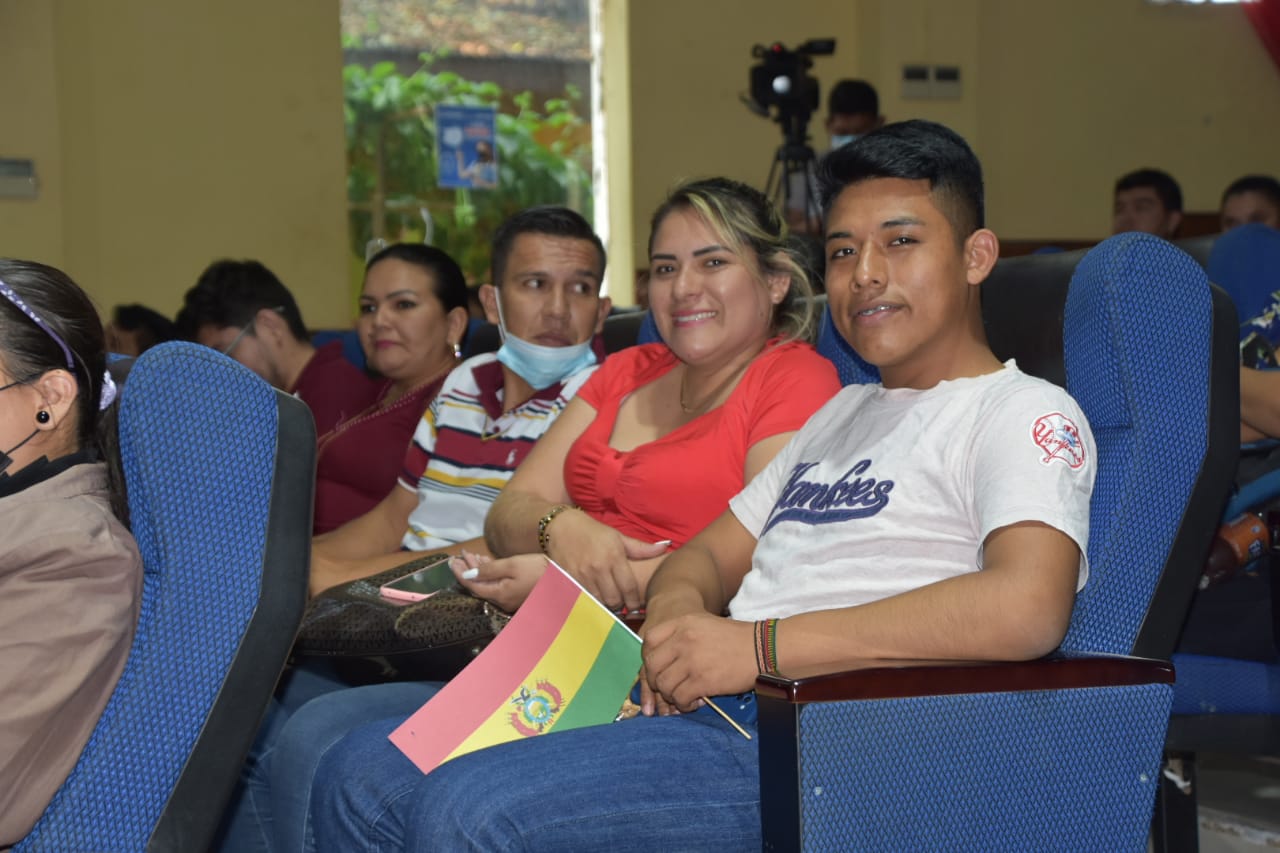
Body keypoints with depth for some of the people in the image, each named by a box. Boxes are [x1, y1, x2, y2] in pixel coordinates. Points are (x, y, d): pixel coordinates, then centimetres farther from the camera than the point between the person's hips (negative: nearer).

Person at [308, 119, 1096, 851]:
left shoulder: (1027, 413, -2)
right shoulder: (845, 412, 28)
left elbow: (1027, 607, -23)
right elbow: (711, 553, 28)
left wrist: (759, 645, -18)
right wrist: (676, 613, 0)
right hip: (691, 706, 9)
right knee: (361, 776, -1)